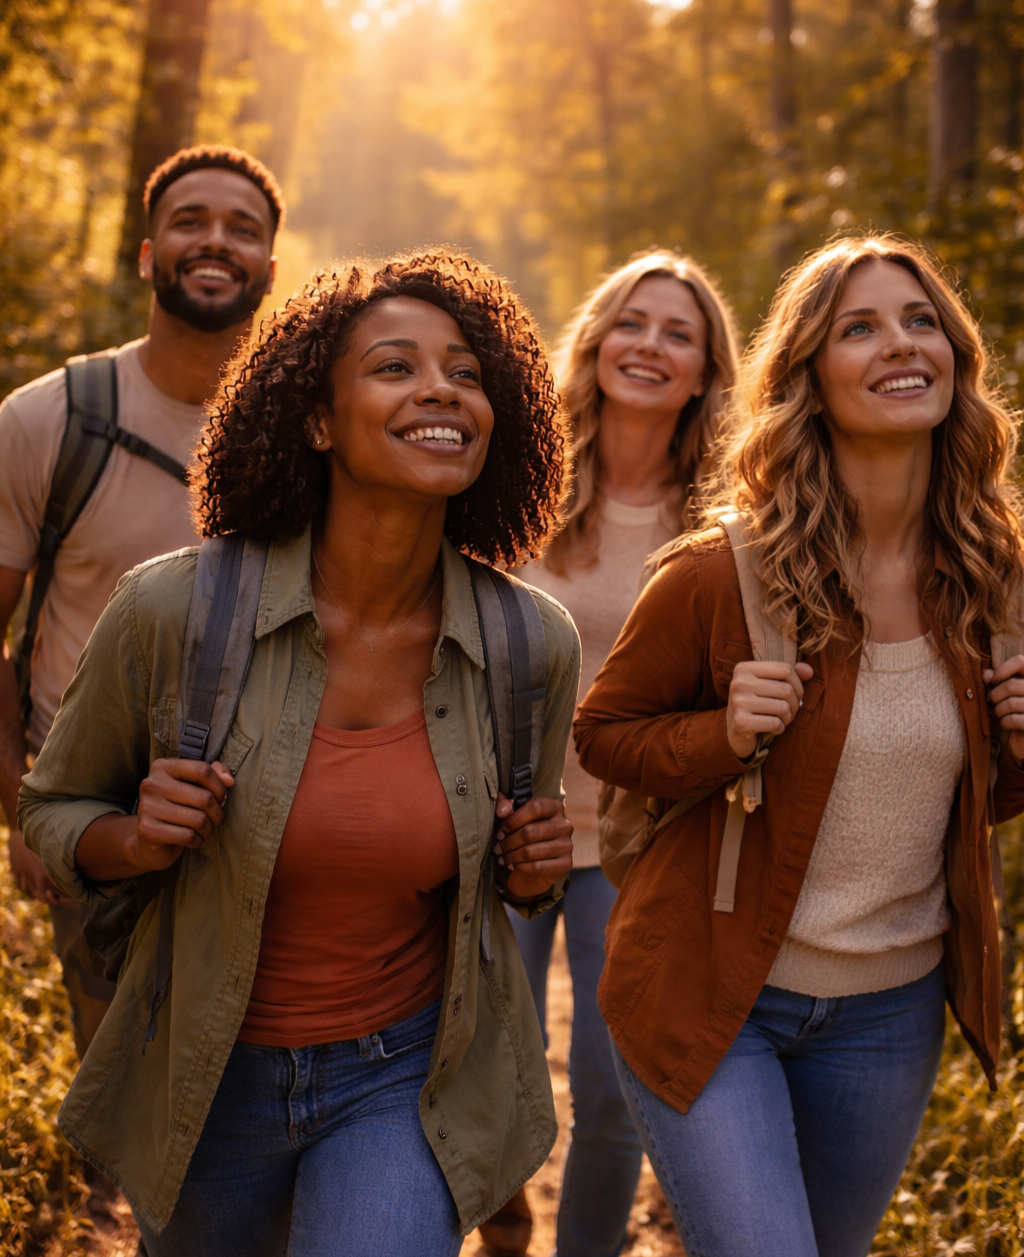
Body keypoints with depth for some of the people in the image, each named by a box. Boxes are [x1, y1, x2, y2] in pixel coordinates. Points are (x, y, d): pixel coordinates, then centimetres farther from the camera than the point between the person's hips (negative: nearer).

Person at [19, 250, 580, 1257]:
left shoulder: (534, 643, -12)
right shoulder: (171, 611, -18)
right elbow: (53, 811, -1)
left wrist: (534, 872, -13)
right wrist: (140, 842, -21)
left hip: (410, 1080, 0)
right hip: (208, 1080, 1)